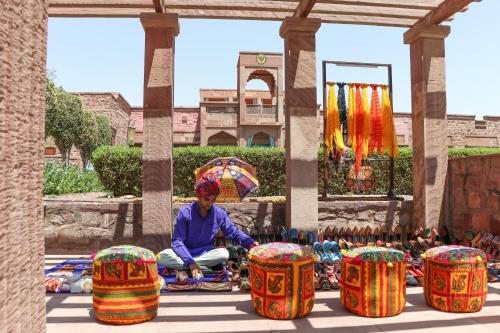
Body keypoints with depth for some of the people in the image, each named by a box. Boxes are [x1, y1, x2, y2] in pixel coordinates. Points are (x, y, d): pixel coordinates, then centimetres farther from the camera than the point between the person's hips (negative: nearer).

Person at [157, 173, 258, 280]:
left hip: (206, 254, 2)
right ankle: (205, 268, -27)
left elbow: (234, 233, 3)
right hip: (186, 253, -2)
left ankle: (181, 266, -20)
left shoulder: (219, 214, -5)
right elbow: (177, 241, -16)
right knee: (162, 256, -30)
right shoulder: (185, 213, -13)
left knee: (224, 254, -29)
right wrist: (191, 262, -30)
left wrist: (251, 243, -17)